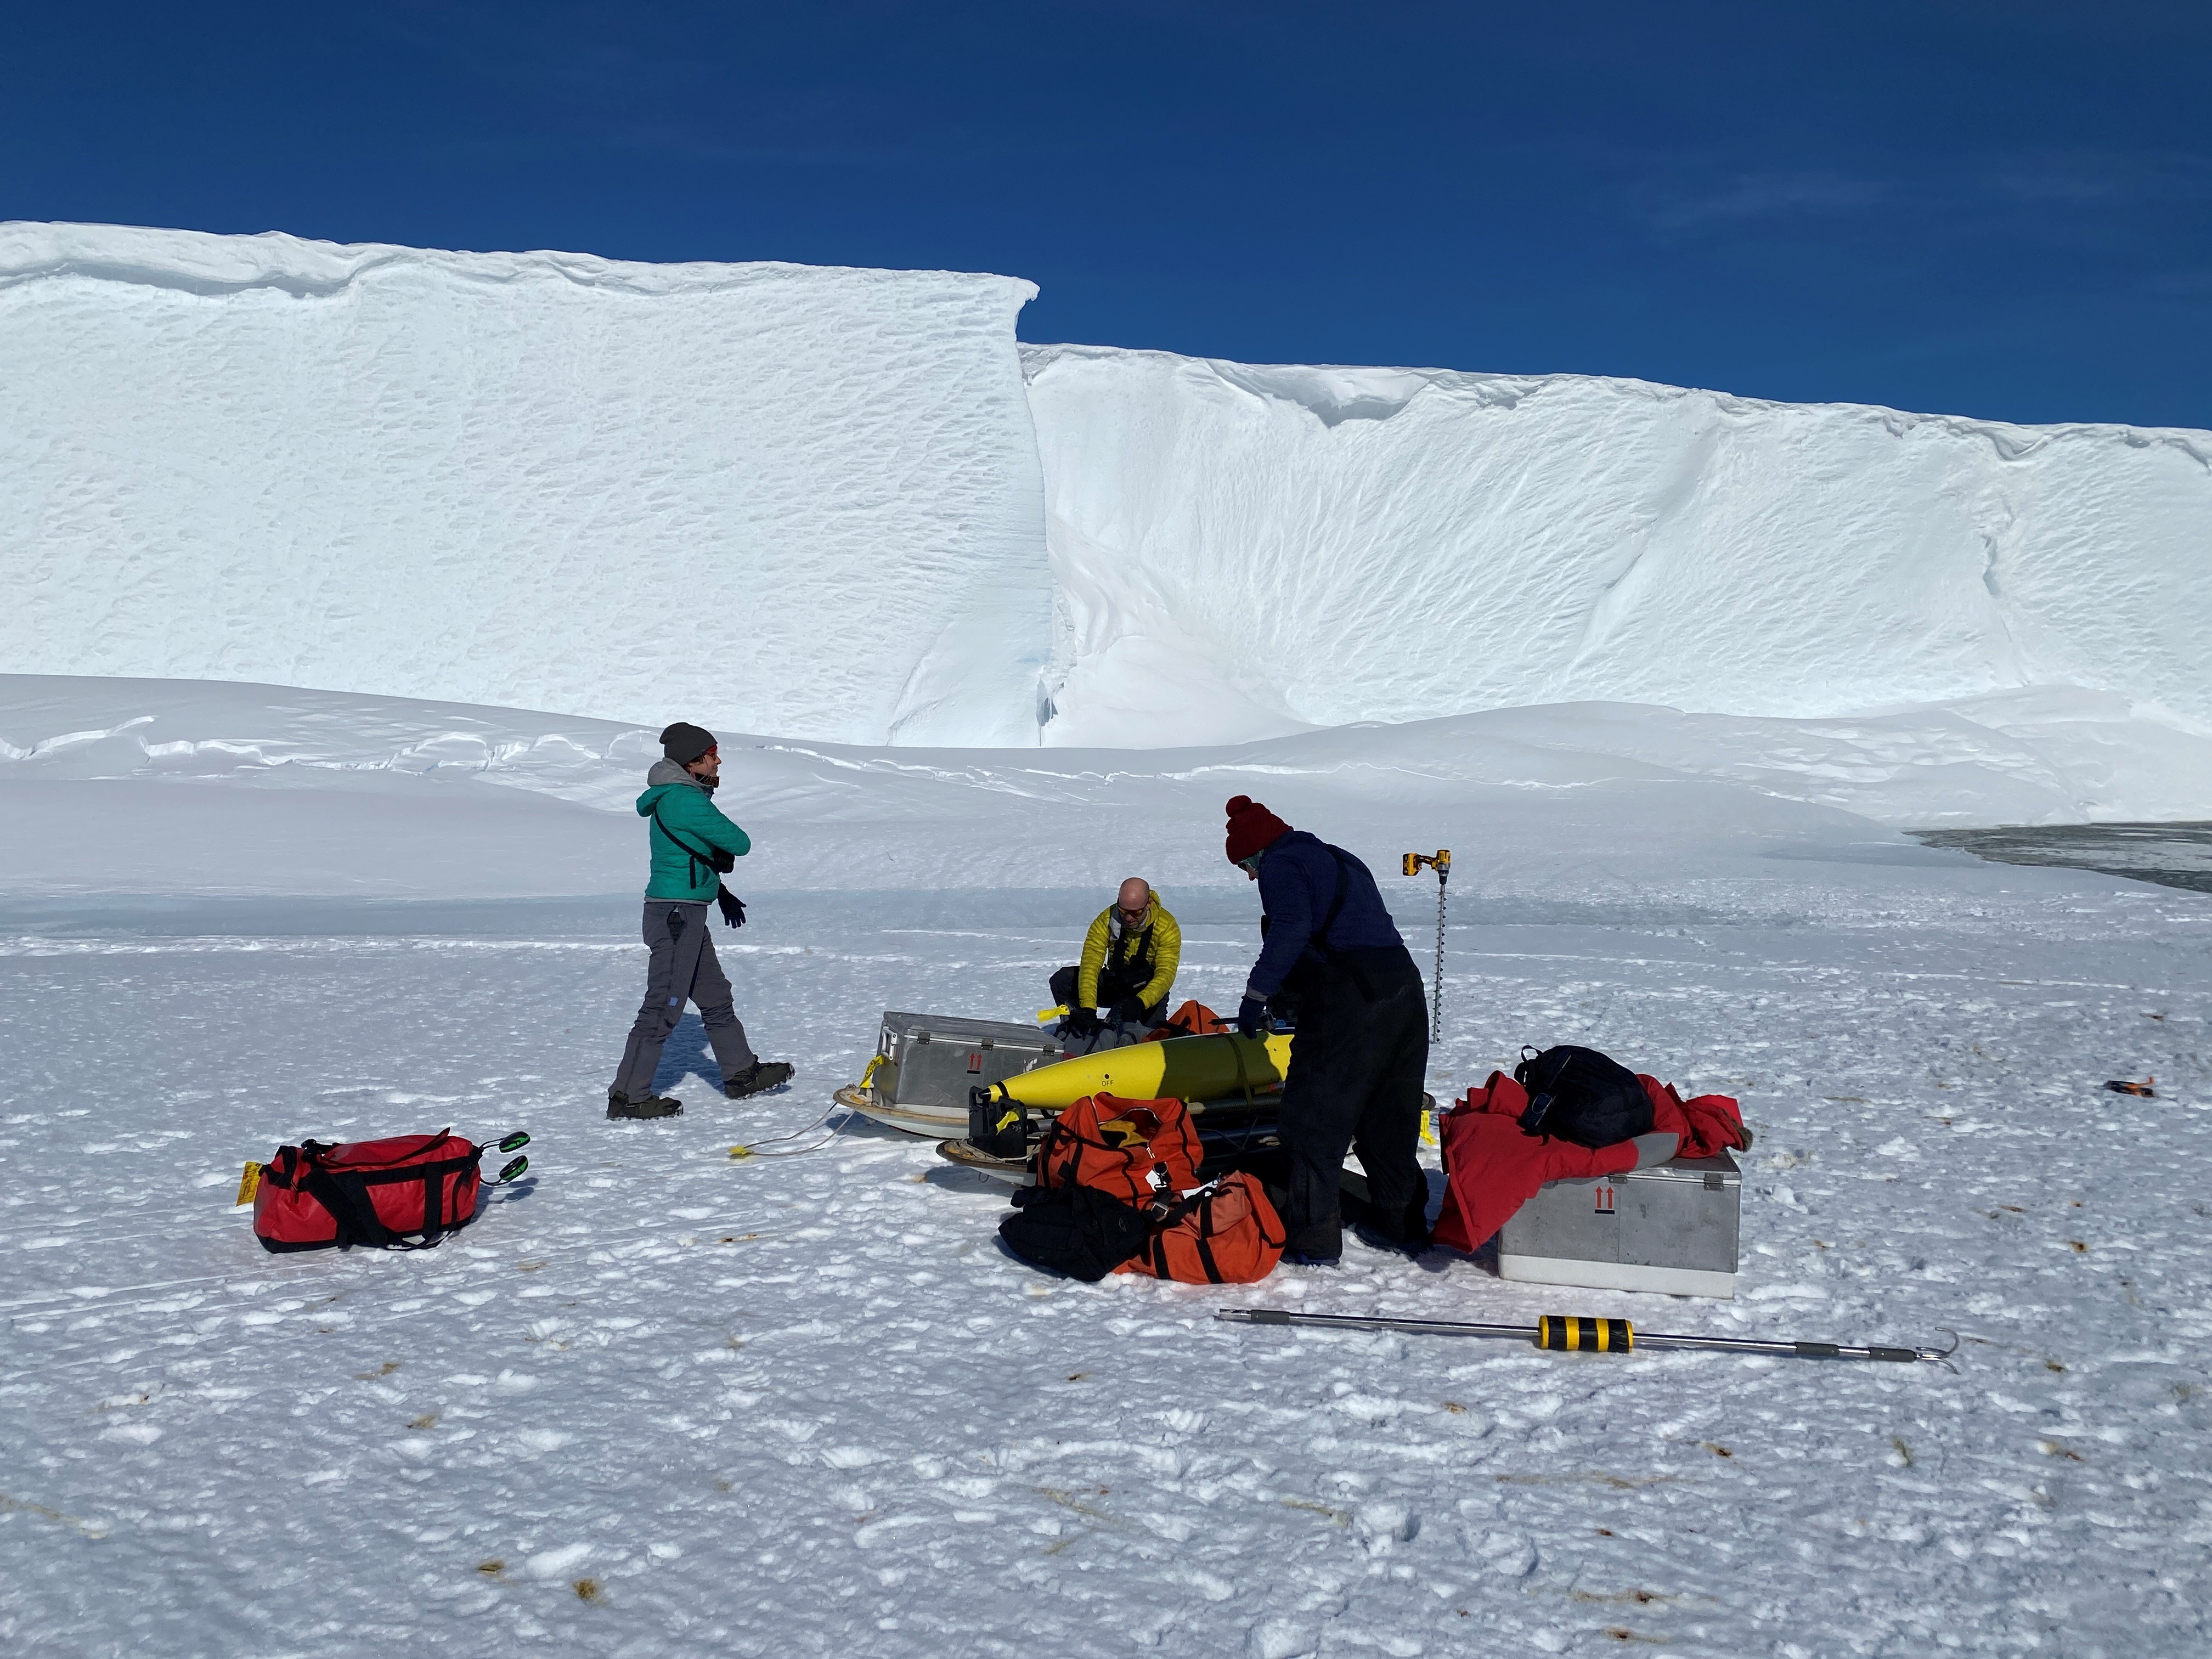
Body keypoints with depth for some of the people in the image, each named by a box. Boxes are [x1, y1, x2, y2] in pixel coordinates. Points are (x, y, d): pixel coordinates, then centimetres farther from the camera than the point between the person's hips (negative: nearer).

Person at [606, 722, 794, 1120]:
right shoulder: (685, 800, -18)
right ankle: (628, 1096, 1)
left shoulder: (675, 798, 14)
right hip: (677, 913, -10)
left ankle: (741, 1072, 33)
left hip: (685, 914, 10)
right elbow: (739, 844, -16)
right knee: (664, 1007, -5)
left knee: (715, 997, 20)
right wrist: (731, 840, 6)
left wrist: (723, 896, 20)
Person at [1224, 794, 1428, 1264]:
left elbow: (1291, 932, -16)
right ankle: (1400, 1222, 26)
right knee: (1389, 1115, 19)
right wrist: (1289, 996, 28)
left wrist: (1257, 996, -12)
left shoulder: (1280, 864, 1)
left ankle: (1312, 1235, -1)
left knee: (1314, 1118, -2)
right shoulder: (1341, 860, 27)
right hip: (1403, 989, 9)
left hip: (1347, 999, -9)